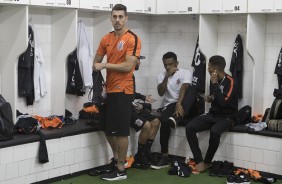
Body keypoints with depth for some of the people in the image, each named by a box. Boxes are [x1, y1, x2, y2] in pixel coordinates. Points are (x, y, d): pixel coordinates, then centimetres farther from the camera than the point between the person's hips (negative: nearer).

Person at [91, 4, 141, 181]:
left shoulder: (133, 39, -10)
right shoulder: (106, 39, 11)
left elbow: (128, 66, -18)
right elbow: (97, 61, 21)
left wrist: (105, 65, -12)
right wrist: (97, 67, 2)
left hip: (123, 91, -7)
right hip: (109, 90, 7)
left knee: (121, 131, -1)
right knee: (109, 130, 15)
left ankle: (121, 170, 9)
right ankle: (116, 159, 36)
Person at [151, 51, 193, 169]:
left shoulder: (186, 73, 2)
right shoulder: (162, 75, 13)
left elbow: (183, 89, -16)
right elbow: (161, 93, -3)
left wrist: (179, 104, -31)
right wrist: (167, 76, -9)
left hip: (184, 105, -1)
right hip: (169, 105, 1)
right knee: (164, 120, -30)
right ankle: (164, 158, -24)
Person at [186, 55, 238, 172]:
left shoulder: (230, 82, -15)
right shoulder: (213, 80, 6)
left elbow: (222, 102, -27)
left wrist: (215, 83, -21)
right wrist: (209, 98, 1)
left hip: (226, 117, -7)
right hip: (213, 114, 7)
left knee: (214, 131, -38)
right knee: (190, 127, -17)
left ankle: (207, 162, -17)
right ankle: (199, 161, -18)